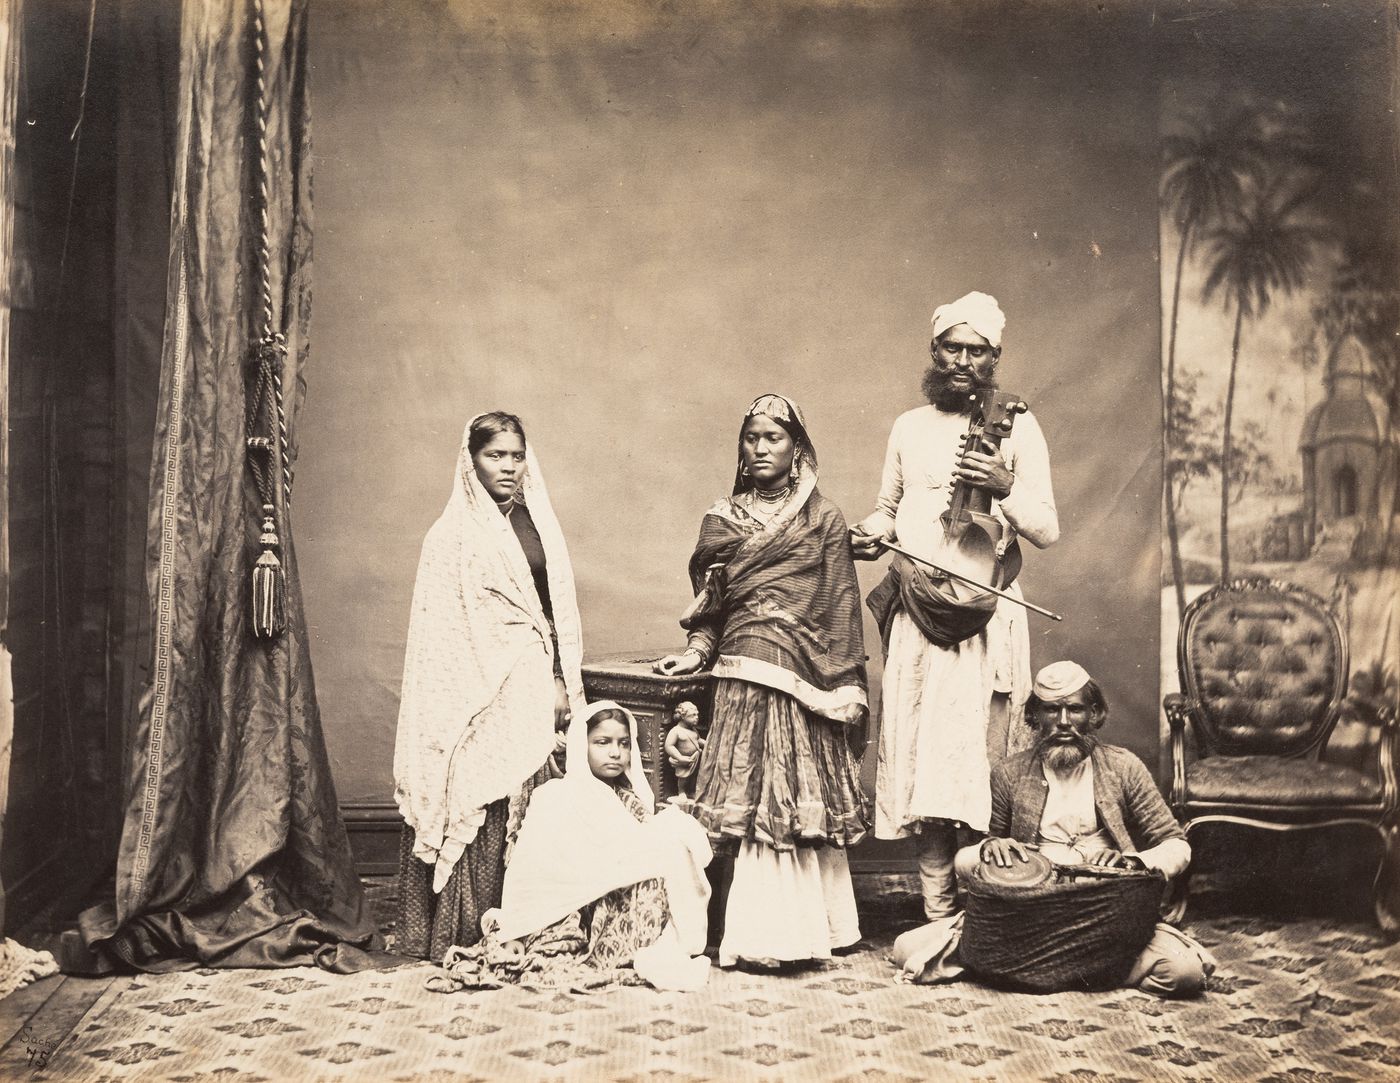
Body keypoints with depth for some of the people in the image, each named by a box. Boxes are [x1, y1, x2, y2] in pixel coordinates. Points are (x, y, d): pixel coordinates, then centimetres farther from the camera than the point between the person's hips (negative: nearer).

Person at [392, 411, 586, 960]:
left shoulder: (540, 524, 13)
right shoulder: (453, 533, -1)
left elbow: (559, 612, 14)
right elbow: (440, 625, -4)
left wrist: (563, 685, 7)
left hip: (531, 690, 4)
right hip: (476, 692, -4)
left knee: (524, 810, 5)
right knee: (474, 807, -5)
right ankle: (461, 934, 3)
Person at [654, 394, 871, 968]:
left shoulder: (823, 518, 3)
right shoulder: (722, 518, 13)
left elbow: (841, 607, 1)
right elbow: (711, 603, 15)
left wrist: (846, 686, -4)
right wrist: (697, 652, 0)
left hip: (803, 677, -3)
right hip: (741, 673, 3)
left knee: (796, 797, -3)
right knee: (747, 798, 2)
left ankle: (790, 932, 5)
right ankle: (760, 934, 10)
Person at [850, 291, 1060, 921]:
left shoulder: (1017, 427, 6)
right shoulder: (909, 426, 17)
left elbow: (1047, 531, 2)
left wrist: (1005, 489, -15)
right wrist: (871, 532, 5)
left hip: (983, 614, -3)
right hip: (914, 610, 3)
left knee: (975, 754, -7)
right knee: (915, 760, -2)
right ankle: (938, 918, 4)